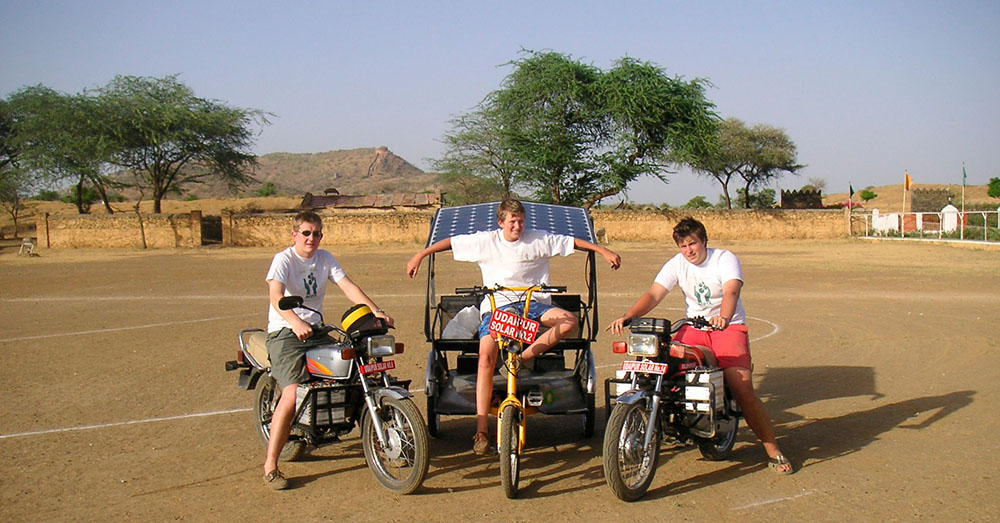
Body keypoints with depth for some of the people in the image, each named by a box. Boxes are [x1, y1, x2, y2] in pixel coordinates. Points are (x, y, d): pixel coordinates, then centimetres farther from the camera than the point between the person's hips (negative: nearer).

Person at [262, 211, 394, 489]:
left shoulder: (325, 258, 11)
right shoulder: (283, 259, -7)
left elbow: (348, 286, 1)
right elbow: (275, 295, -24)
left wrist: (376, 311, -14)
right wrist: (296, 322, -43)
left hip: (316, 331, 6)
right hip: (285, 332, -6)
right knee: (292, 395, -24)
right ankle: (270, 466, -15)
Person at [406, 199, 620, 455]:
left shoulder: (539, 240, 4)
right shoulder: (485, 241, 4)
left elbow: (572, 241, 9)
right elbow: (450, 242, 9)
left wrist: (604, 251, 5)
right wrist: (419, 255, 9)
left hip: (533, 302, 2)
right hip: (496, 305, -2)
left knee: (569, 320, -25)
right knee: (486, 357, -22)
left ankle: (524, 357, -14)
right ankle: (481, 430, -19)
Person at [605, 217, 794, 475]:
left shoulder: (725, 258, -10)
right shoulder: (676, 264, 0)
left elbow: (731, 291, -28)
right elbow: (654, 294, -11)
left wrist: (723, 318, -50)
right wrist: (628, 316, -29)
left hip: (729, 327, -4)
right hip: (694, 327, 4)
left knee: (743, 389, -17)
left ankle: (773, 450, -4)